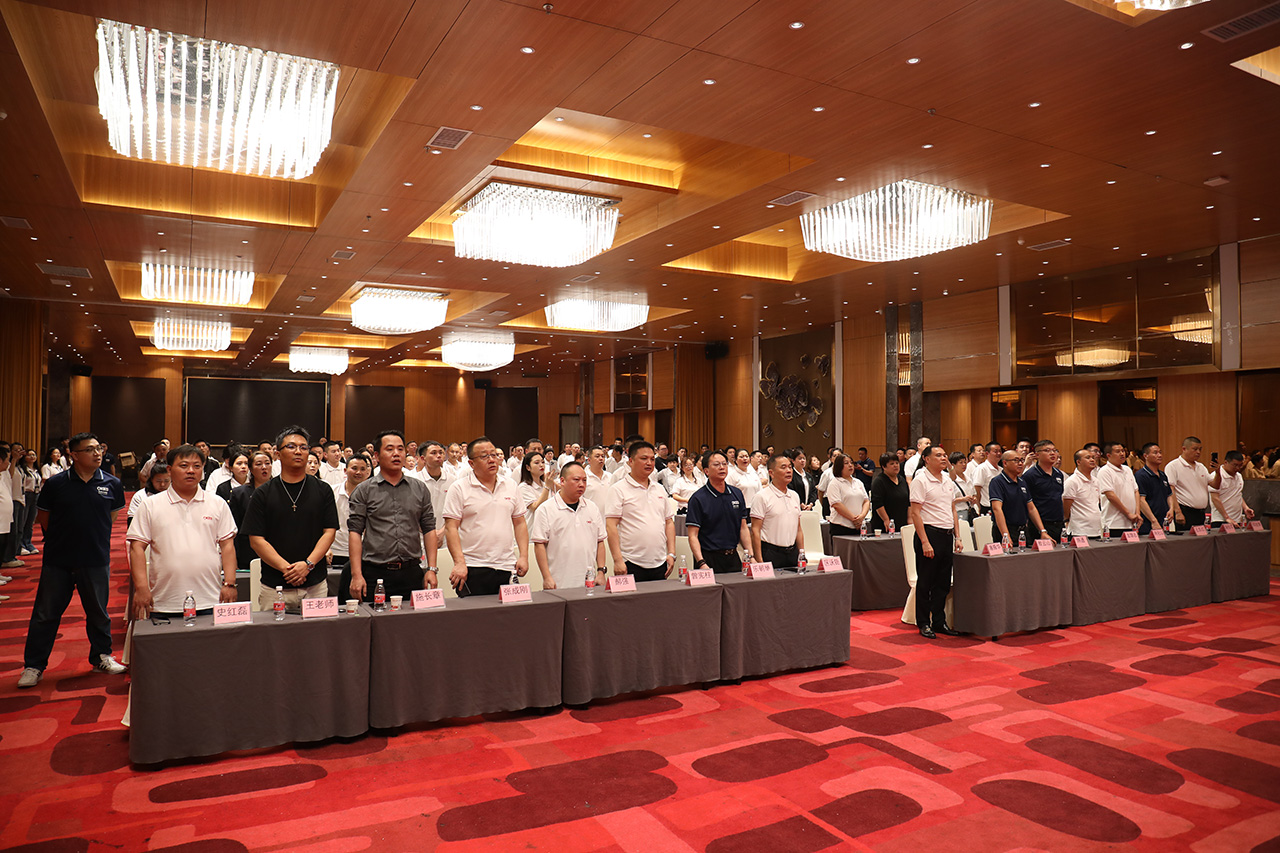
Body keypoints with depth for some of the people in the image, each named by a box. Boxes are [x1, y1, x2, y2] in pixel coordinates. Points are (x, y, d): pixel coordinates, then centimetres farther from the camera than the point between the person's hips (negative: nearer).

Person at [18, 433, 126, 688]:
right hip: (58, 561, -1)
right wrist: (60, 540, 8)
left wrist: (94, 537, 11)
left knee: (98, 612, 13)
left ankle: (101, 657, 28)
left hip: (96, 560, 1)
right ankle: (33, 666, 21)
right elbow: (43, 517, 7)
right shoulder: (56, 484, -6)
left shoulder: (112, 484, -2)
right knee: (45, 613, 8)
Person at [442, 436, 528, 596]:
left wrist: (523, 556, 4)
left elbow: (520, 524, 14)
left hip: (506, 567, 4)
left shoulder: (511, 486, 11)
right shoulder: (459, 488, -2)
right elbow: (451, 528, -7)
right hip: (472, 569, -4)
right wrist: (459, 563, -15)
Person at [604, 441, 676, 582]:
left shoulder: (660, 490, 16)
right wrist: (617, 560, -17)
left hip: (659, 564, 5)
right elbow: (610, 526, -10)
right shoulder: (618, 489, -4)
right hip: (631, 565, -5)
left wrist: (671, 553, 8)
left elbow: (669, 522, 19)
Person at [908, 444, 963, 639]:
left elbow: (953, 511, 20)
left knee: (943, 582, 12)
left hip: (947, 535, 7)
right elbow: (915, 513, -14)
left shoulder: (947, 480, 14)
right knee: (925, 582, 1)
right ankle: (923, 624, 10)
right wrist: (925, 542, -19)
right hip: (929, 533, -7)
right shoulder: (920, 480, -10)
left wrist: (957, 537, 12)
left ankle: (939, 622, 22)